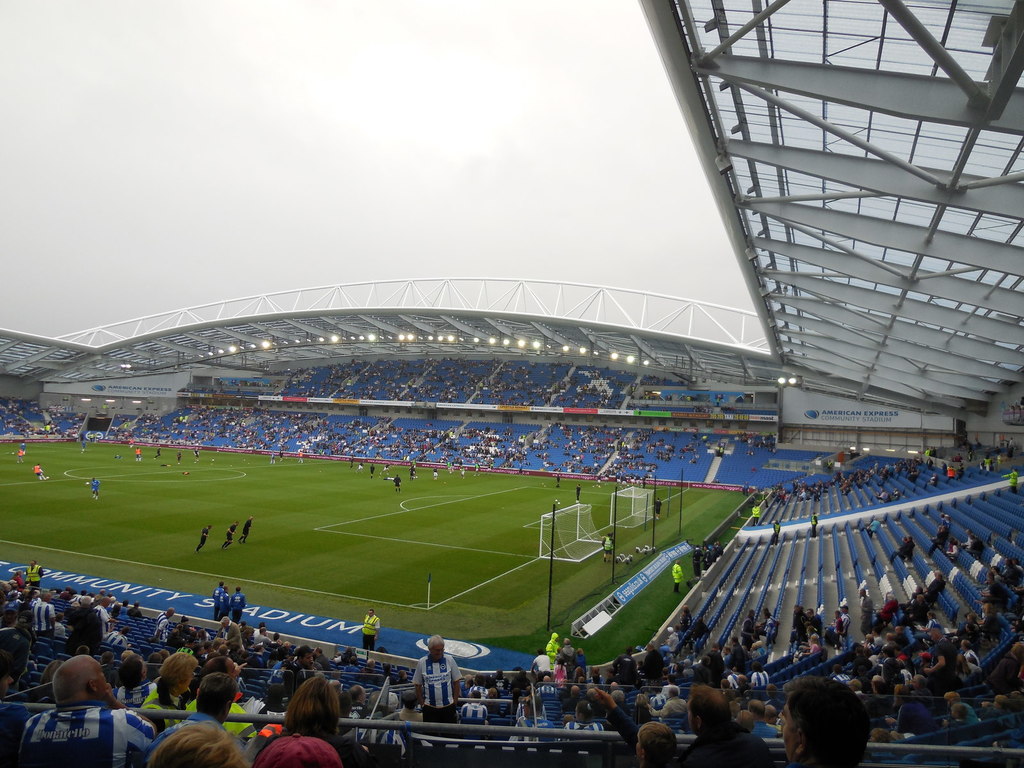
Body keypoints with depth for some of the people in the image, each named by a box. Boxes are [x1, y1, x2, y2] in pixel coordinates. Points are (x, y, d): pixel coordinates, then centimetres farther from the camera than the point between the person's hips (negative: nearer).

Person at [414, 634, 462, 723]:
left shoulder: (449, 660, -2)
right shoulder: (422, 663, -4)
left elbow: (456, 682, 4)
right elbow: (418, 685, 3)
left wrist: (455, 701, 1)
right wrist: (422, 704, 1)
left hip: (448, 706, 1)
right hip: (429, 707, 0)